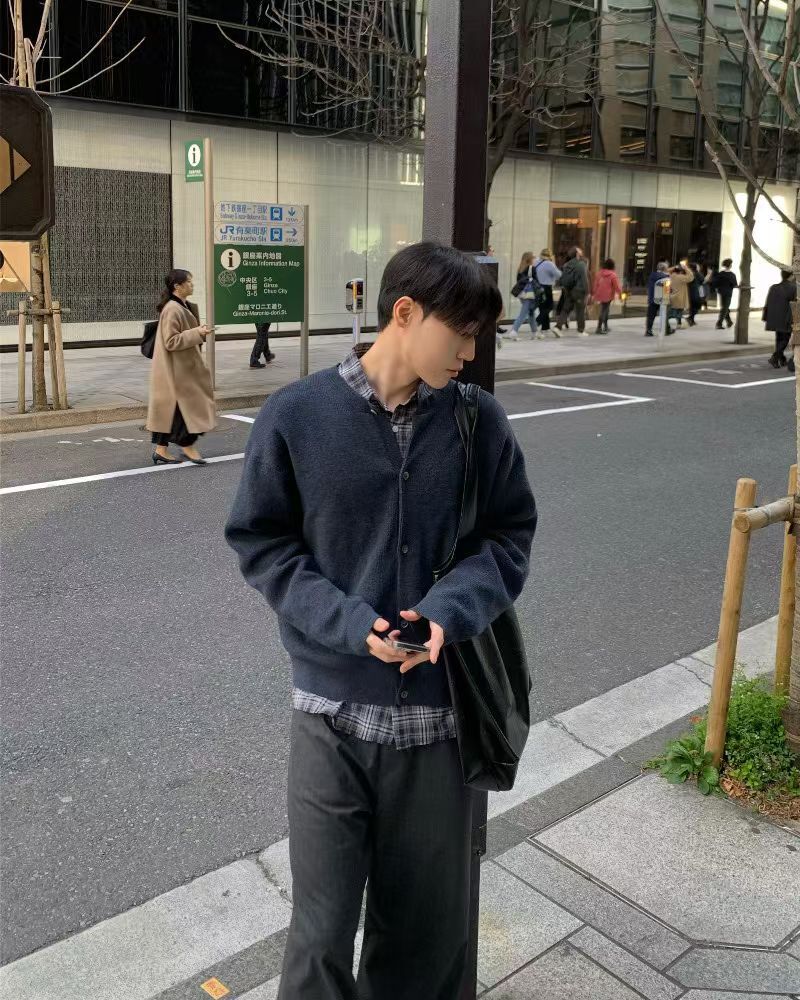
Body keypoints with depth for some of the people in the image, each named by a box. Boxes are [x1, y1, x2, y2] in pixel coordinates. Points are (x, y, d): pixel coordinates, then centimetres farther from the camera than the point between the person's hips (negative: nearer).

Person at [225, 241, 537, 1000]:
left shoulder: (480, 420, -1)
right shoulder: (295, 415, -7)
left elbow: (508, 536, 5)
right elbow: (260, 541, -2)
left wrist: (448, 610, -14)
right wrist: (347, 621, -15)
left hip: (440, 709, 2)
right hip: (332, 710, -2)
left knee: (428, 923, 17)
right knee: (322, 931, 8)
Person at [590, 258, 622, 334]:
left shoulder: (599, 273, 4)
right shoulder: (612, 275, -12)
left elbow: (595, 284, 10)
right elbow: (617, 286, -10)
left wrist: (594, 294, 18)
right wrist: (620, 294, 2)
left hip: (600, 295, 6)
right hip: (608, 296, -6)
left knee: (605, 310, 20)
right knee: (604, 311, -5)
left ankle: (605, 326, 29)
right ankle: (599, 328, -12)